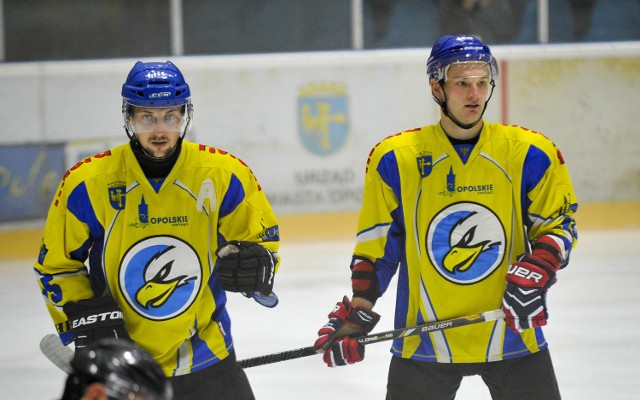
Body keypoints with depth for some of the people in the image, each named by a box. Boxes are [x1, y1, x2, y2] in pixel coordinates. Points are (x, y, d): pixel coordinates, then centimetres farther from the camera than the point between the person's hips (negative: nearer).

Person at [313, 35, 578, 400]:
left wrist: (534, 275, -13)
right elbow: (376, 243, 4)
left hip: (512, 337, 1)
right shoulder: (394, 159, -3)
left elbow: (558, 226, 4)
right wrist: (357, 310, -5)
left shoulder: (531, 155, -3)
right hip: (423, 343, 0)